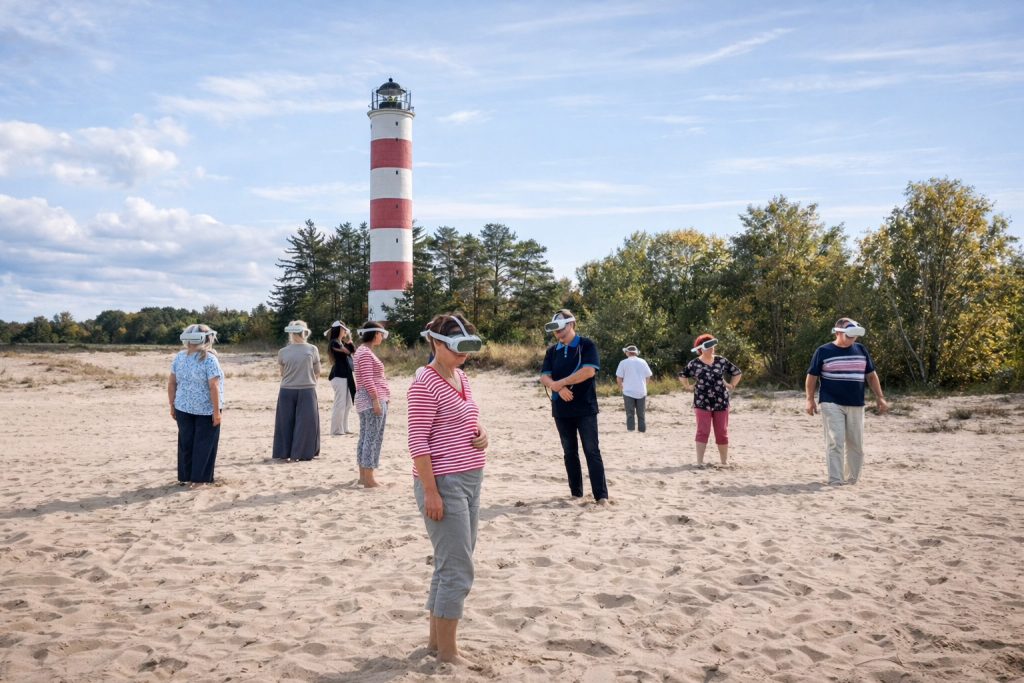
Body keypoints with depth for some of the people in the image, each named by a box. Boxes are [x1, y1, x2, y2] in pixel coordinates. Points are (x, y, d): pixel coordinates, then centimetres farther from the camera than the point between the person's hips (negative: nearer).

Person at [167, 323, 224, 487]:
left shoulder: (179, 357, 2)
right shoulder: (209, 359, -16)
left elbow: (171, 383, 5)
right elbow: (213, 387, -20)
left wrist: (172, 406, 13)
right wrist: (216, 411, -16)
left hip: (183, 408, 5)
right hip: (206, 410, -5)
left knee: (185, 443, 14)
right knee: (203, 444, 5)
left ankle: (184, 477, 20)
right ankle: (198, 479, 7)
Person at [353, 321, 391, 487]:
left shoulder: (365, 351, 19)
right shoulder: (365, 352, -13)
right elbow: (367, 380, -20)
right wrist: (376, 400, -22)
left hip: (369, 400, 11)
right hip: (372, 400, -11)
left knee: (365, 437, 12)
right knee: (373, 438, -9)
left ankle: (363, 475, 17)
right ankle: (369, 479, -9)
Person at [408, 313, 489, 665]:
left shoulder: (462, 377, 12)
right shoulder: (425, 384, -14)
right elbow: (418, 441, -17)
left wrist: (481, 434, 2)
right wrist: (430, 491, -20)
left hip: (471, 480, 9)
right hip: (444, 484, -9)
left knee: (450, 567, 16)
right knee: (458, 570, -4)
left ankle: (436, 640, 28)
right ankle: (447, 651, 8)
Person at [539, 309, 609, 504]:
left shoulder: (586, 346, -4)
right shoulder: (552, 351, 10)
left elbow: (589, 371, -18)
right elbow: (544, 377, 1)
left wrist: (560, 382, -14)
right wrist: (559, 388, -20)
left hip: (585, 408, -5)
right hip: (561, 409, 5)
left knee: (592, 451, -5)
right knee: (570, 452, 10)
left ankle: (601, 495, -5)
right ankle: (576, 493, 18)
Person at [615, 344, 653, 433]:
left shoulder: (623, 362, -2)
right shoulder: (643, 362, 5)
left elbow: (619, 378, -4)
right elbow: (648, 376, 8)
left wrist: (621, 387, 13)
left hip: (628, 392, -2)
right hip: (641, 392, 2)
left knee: (630, 415, 1)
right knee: (641, 415, 9)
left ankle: (630, 431, -4)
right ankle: (642, 431, 10)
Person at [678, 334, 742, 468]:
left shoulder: (722, 361, 2)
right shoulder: (694, 364, -2)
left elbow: (737, 373, 14)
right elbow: (682, 375, 16)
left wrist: (731, 386, 6)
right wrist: (688, 387, 7)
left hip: (721, 403, 2)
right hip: (702, 403, -2)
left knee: (722, 432, 7)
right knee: (703, 432, -6)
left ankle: (724, 461, 17)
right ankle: (700, 461, -5)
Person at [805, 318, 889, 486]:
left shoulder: (861, 350, 10)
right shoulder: (823, 351, -1)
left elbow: (871, 375, 15)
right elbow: (812, 377, 2)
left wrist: (880, 398, 9)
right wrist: (810, 400, -6)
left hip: (856, 405, 4)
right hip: (831, 404, -4)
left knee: (856, 444, 7)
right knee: (835, 442, -11)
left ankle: (851, 479, 19)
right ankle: (835, 480, -9)